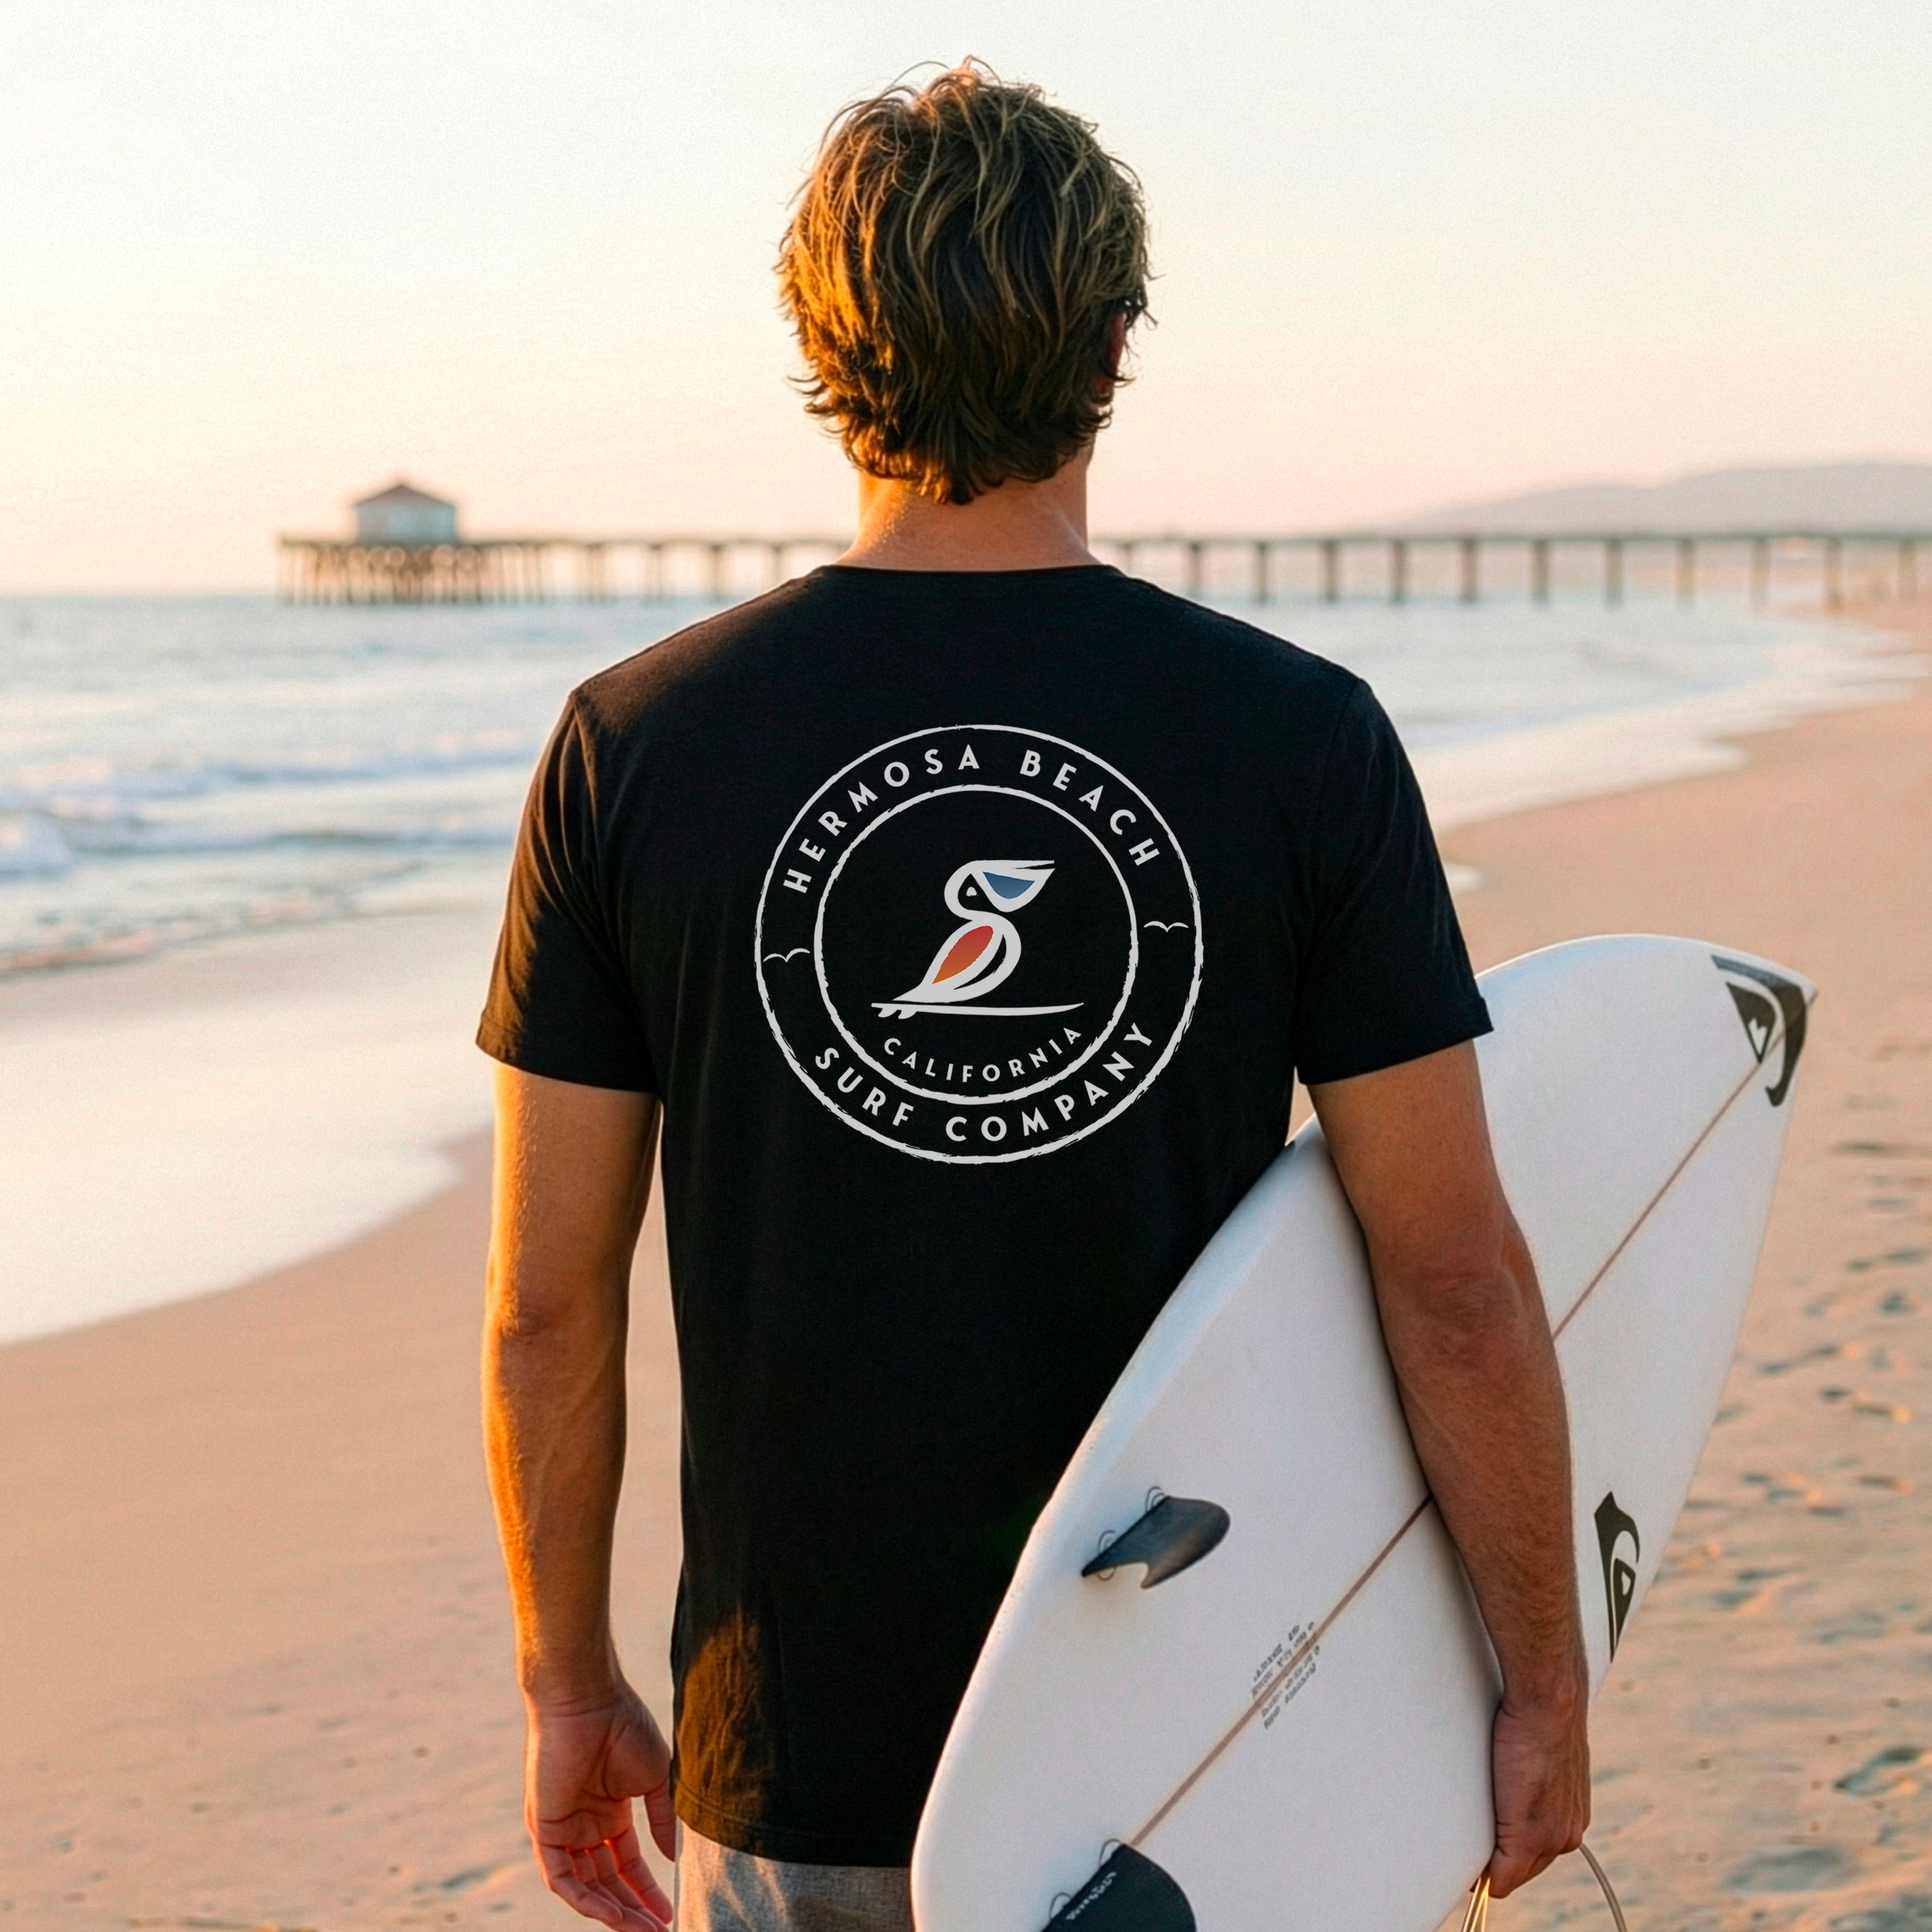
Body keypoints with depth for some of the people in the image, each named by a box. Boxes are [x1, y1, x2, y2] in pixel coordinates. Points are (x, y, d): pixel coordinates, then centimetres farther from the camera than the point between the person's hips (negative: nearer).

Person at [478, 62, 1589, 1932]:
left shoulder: (629, 748, -7)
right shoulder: (1302, 740, -8)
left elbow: (546, 1306, -3)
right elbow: (1457, 1279, -8)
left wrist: (569, 1687, 9)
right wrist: (1544, 1686, 3)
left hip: (805, 1766, 0)